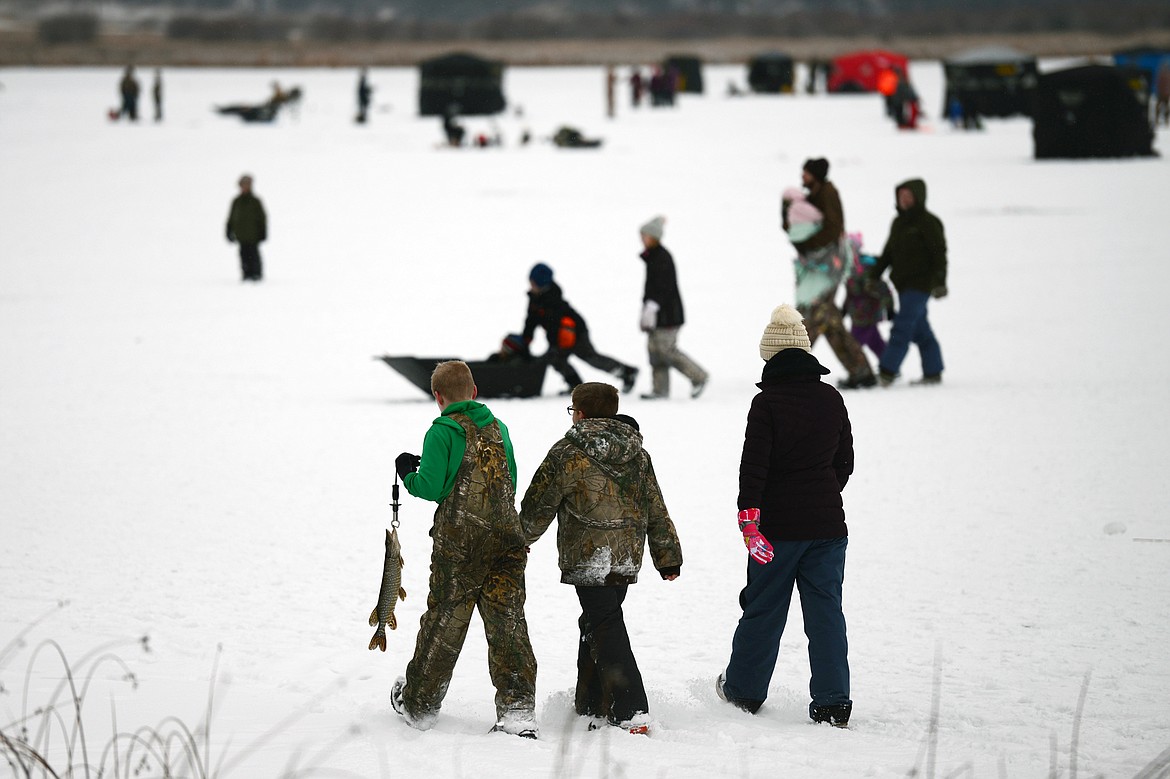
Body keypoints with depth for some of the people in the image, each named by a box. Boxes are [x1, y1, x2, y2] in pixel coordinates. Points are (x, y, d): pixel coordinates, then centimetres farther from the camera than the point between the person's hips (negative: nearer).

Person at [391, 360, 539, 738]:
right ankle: (518, 711, -5)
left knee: (443, 624, 7)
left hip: (460, 540, -4)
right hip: (507, 536, 4)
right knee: (507, 625, 3)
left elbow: (430, 487, -10)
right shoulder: (498, 428, 11)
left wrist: (407, 472, 9)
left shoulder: (443, 432, -7)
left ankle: (418, 706, 21)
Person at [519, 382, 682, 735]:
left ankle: (631, 713, -18)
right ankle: (590, 707, 25)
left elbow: (538, 506, -1)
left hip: (588, 558, -7)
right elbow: (656, 510, 12)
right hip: (627, 557, 7)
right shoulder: (638, 454, 9)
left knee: (605, 629, -8)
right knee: (595, 623, 19)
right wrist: (668, 558, 18)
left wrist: (520, 540, 17)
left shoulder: (566, 454, -7)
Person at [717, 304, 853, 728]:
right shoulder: (831, 399, 4)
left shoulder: (767, 402, -11)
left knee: (763, 610, 9)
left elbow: (753, 465, -16)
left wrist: (749, 517, -14)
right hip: (827, 523, 4)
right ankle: (833, 702, 2)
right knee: (826, 612, 6)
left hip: (779, 524, -4)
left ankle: (744, 691, 23)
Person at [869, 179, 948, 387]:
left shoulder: (928, 223, -9)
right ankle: (933, 373, 18)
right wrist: (874, 276, 16)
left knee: (902, 328, -12)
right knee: (920, 331, 11)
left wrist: (939, 282, -18)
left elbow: (939, 253, -12)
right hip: (904, 284, 8)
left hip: (920, 284, -8)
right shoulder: (899, 223, 15)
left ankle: (887, 373, -14)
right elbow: (888, 253, 22)